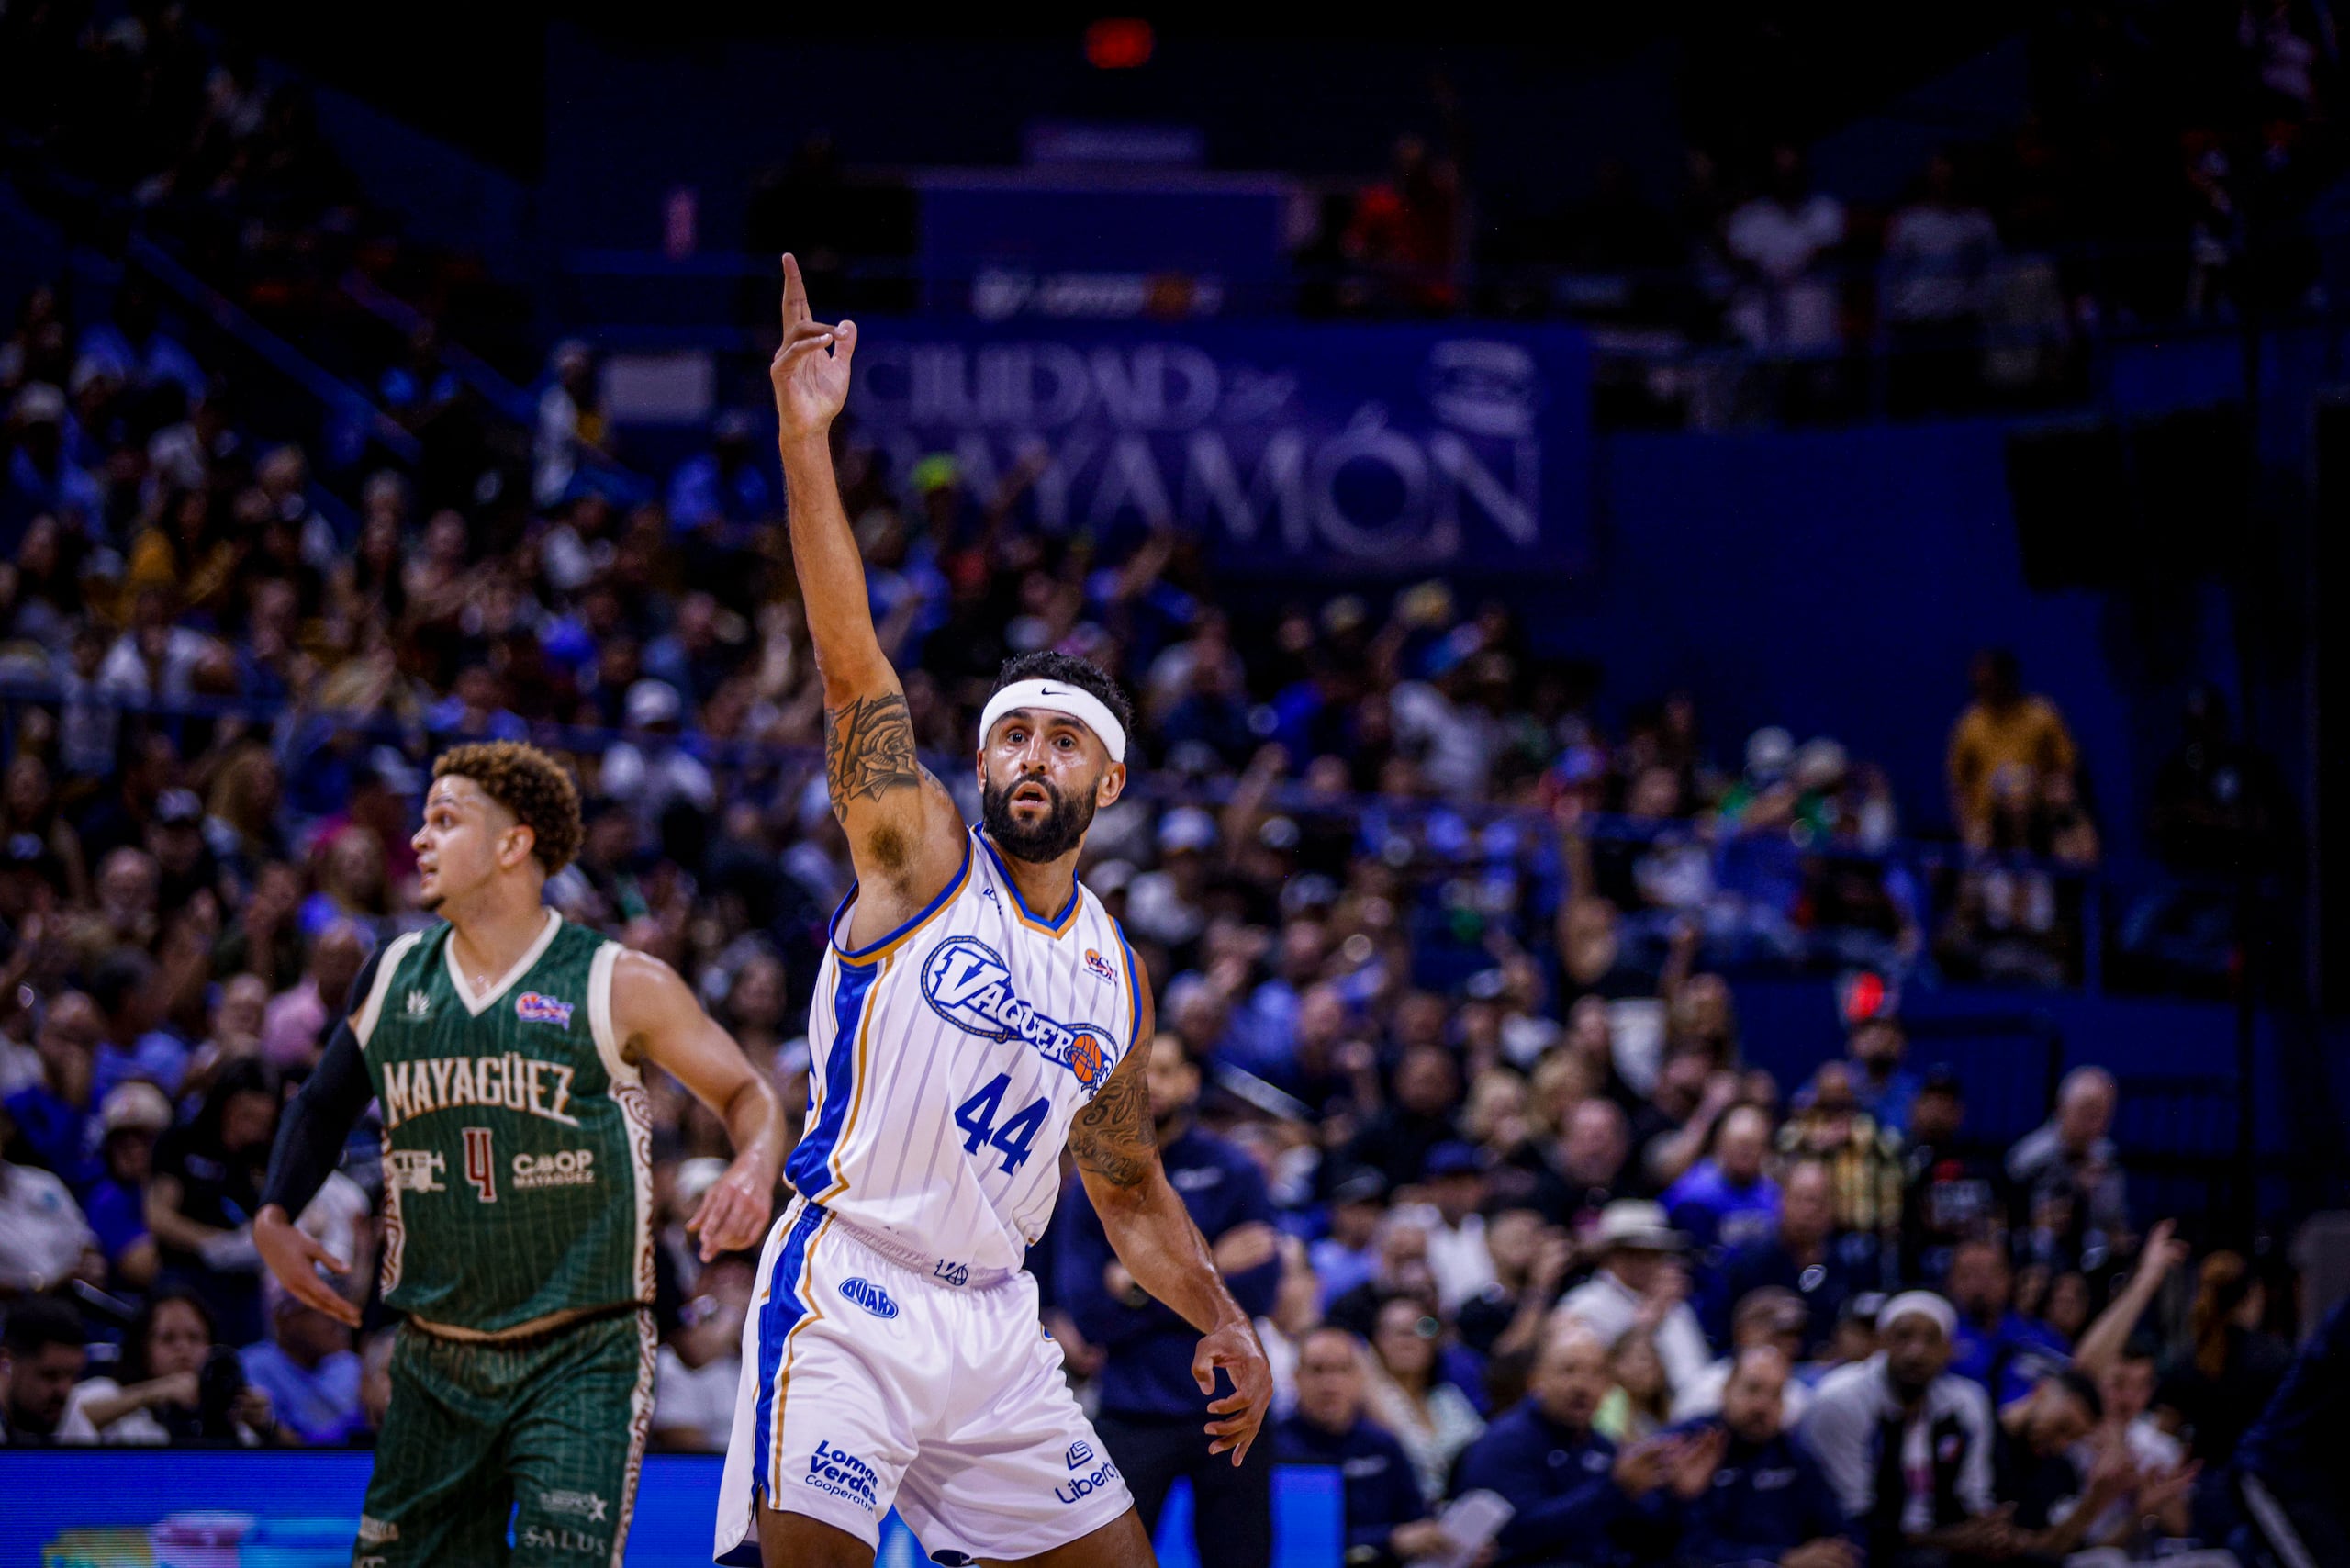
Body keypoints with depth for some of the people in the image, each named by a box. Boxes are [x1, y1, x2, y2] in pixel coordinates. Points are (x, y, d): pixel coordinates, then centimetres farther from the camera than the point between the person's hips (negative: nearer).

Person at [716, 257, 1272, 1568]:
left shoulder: (1117, 976, 15)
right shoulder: (919, 855, 1)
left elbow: (1129, 1191, 25)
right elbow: (850, 660, -12)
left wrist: (1225, 1322, 9)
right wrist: (807, 440, -22)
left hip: (991, 1319, 6)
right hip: (847, 1297, -6)